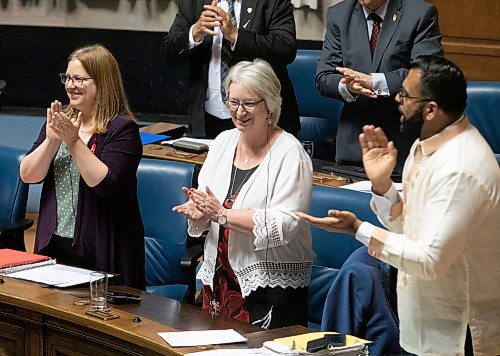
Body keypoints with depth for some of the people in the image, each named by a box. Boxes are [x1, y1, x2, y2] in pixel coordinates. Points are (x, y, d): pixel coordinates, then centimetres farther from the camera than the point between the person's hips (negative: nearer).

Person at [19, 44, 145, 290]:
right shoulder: (58, 121, 9)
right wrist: (52, 140, -14)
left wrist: (74, 142, -23)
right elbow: (28, 175, 1)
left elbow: (103, 183, -21)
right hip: (54, 244, 5)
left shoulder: (122, 129, -9)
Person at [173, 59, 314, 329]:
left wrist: (221, 214, -20)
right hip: (218, 278, 6)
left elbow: (285, 225, -20)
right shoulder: (223, 142, 10)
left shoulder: (289, 153, -10)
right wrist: (199, 212, -14)